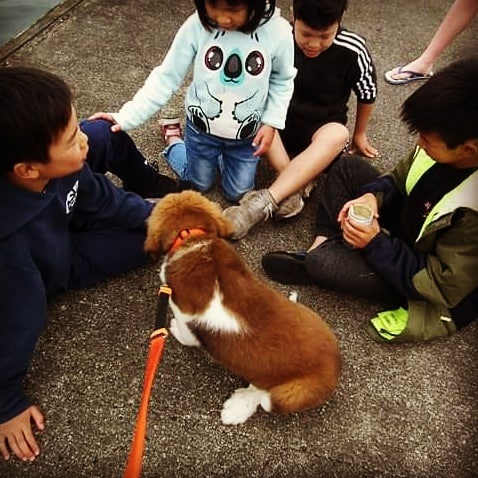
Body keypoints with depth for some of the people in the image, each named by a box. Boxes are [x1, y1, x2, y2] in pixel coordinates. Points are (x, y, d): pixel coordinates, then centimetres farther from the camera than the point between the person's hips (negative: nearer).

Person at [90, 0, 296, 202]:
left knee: (237, 193, 17)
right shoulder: (197, 26, -23)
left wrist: (271, 122, -11)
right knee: (200, 184, 21)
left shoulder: (278, 32, -23)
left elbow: (282, 81, -4)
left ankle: (221, 155, 45)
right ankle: (174, 140, 47)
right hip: (201, 129, -1)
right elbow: (166, 77, -17)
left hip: (246, 136, 1)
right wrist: (127, 116, -23)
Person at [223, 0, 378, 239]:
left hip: (321, 127, 0)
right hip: (280, 119, 1)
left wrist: (359, 134, 14)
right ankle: (296, 186, -34)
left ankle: (262, 204, -46)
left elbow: (367, 94, 2)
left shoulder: (352, 50, -16)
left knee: (337, 135, -36)